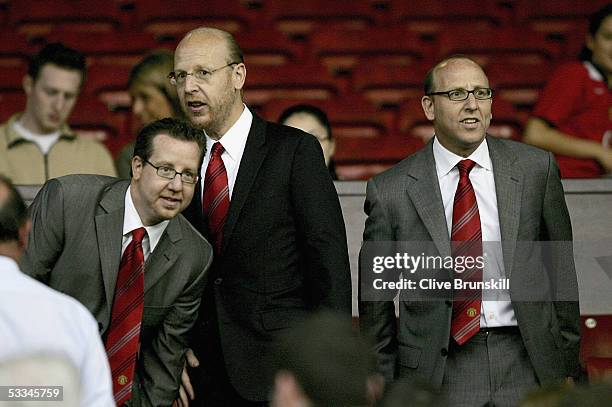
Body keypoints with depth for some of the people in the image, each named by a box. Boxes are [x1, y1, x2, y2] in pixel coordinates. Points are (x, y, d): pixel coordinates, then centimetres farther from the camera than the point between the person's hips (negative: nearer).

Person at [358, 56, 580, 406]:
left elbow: (560, 269, 10)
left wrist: (567, 367, 11)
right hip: (437, 372, -1)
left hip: (527, 364, 1)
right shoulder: (390, 191, 0)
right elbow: (375, 302, 6)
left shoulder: (536, 169, 5)